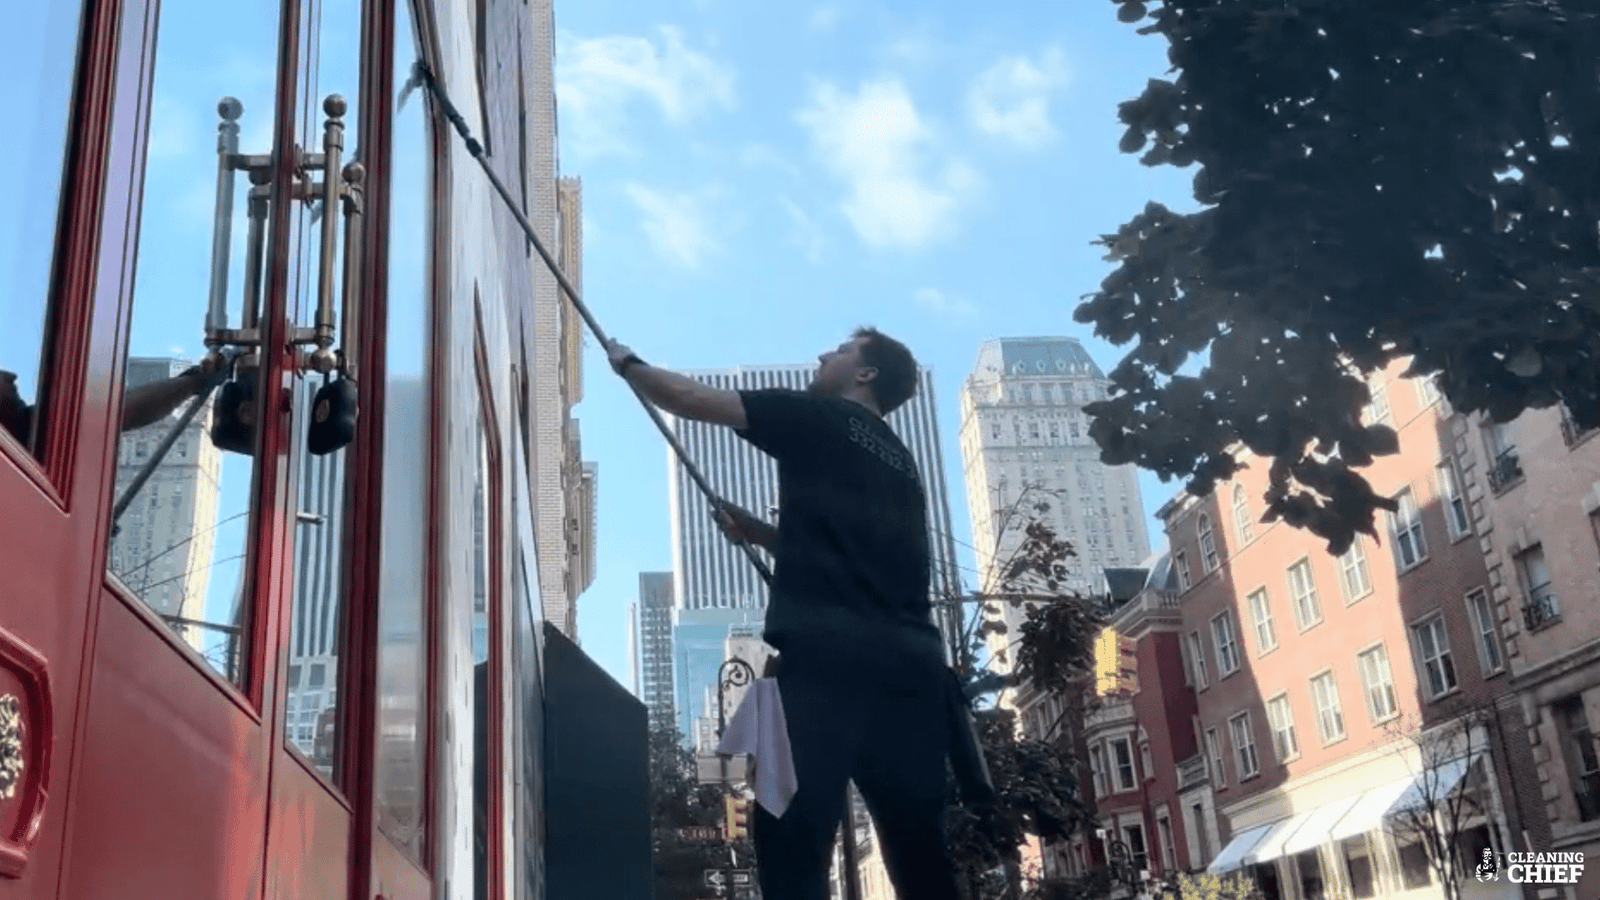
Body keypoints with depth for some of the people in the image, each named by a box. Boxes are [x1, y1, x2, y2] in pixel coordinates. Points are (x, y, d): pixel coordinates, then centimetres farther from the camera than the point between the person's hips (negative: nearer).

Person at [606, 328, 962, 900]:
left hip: (830, 651, -7)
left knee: (794, 830, -10)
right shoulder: (898, 463, 29)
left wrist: (626, 363, 29)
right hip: (911, 659, 7)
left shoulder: (816, 418, 10)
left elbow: (689, 399, 12)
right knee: (918, 844, 7)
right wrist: (758, 532, 36)